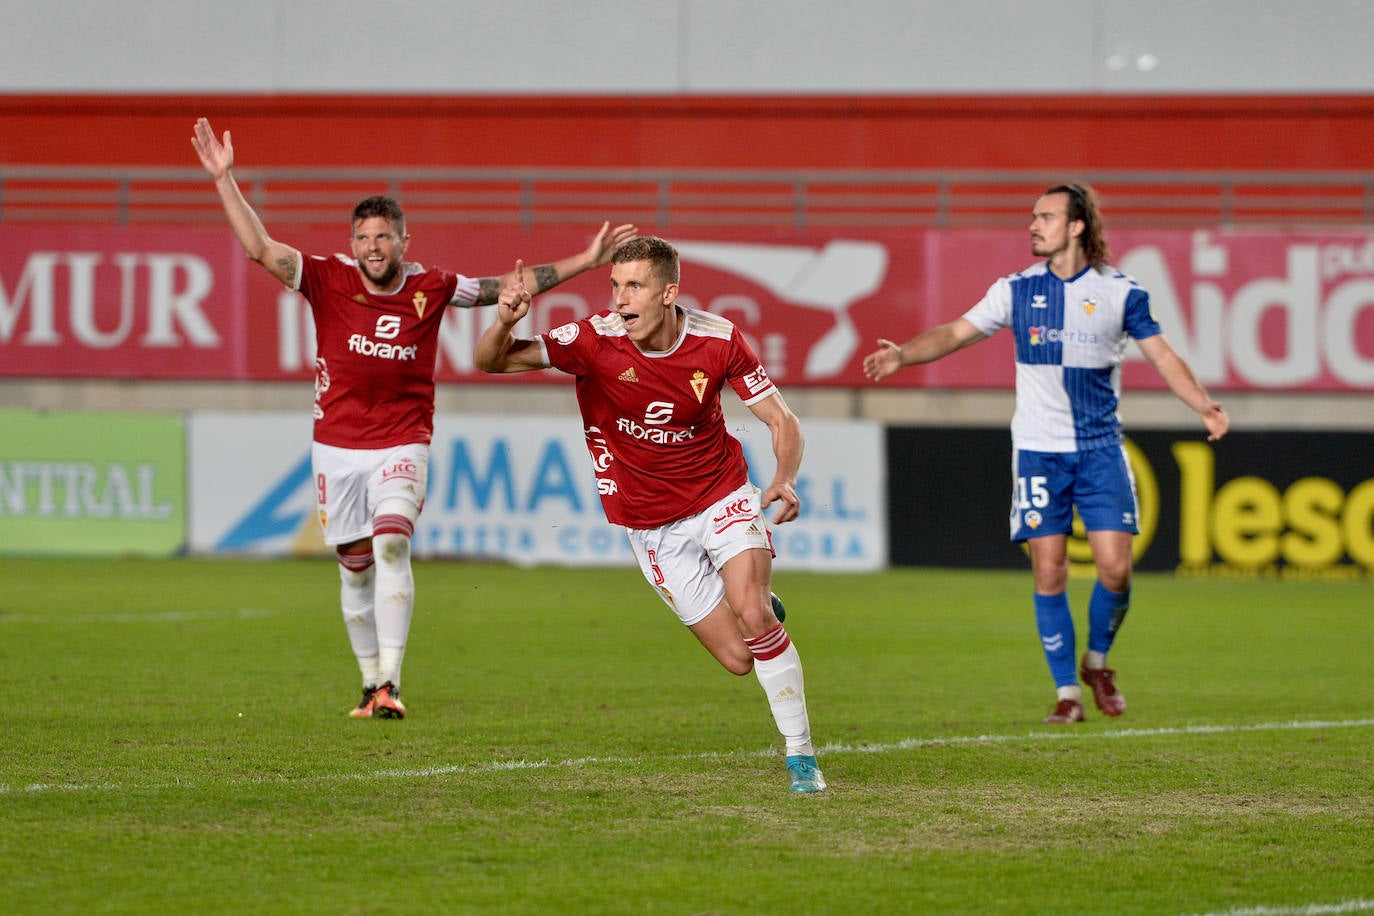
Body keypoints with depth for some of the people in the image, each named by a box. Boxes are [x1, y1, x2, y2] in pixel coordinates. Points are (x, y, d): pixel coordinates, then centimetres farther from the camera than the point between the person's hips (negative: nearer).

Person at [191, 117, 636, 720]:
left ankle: (390, 683, -27)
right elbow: (260, 248, -12)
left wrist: (585, 261, 7)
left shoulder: (431, 289, -1)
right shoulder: (329, 281, -4)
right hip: (336, 448, 1)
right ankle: (371, 684, 23)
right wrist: (224, 179, -21)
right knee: (356, 567, 7)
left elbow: (506, 287, 9)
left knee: (392, 544, -22)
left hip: (402, 448, -1)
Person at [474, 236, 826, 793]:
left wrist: (785, 479, -26)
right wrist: (504, 324, -43)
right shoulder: (597, 340, -18)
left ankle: (800, 754, -10)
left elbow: (780, 419, -6)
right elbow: (491, 361, -20)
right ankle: (760, 602, 36)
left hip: (723, 497, 0)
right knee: (737, 658, -2)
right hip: (652, 526, 0)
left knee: (752, 614, -25)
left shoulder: (717, 340, -14)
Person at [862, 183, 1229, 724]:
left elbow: (1161, 355, 4)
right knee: (1049, 572, -4)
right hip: (1038, 451, 0)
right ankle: (1066, 691, 6)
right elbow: (957, 333, 4)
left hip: (1100, 449, 0)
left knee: (1115, 567, -9)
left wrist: (1203, 406, -9)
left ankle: (1096, 662, 17)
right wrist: (903, 355, -12)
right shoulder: (1018, 290, 3)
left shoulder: (1119, 291, 1)